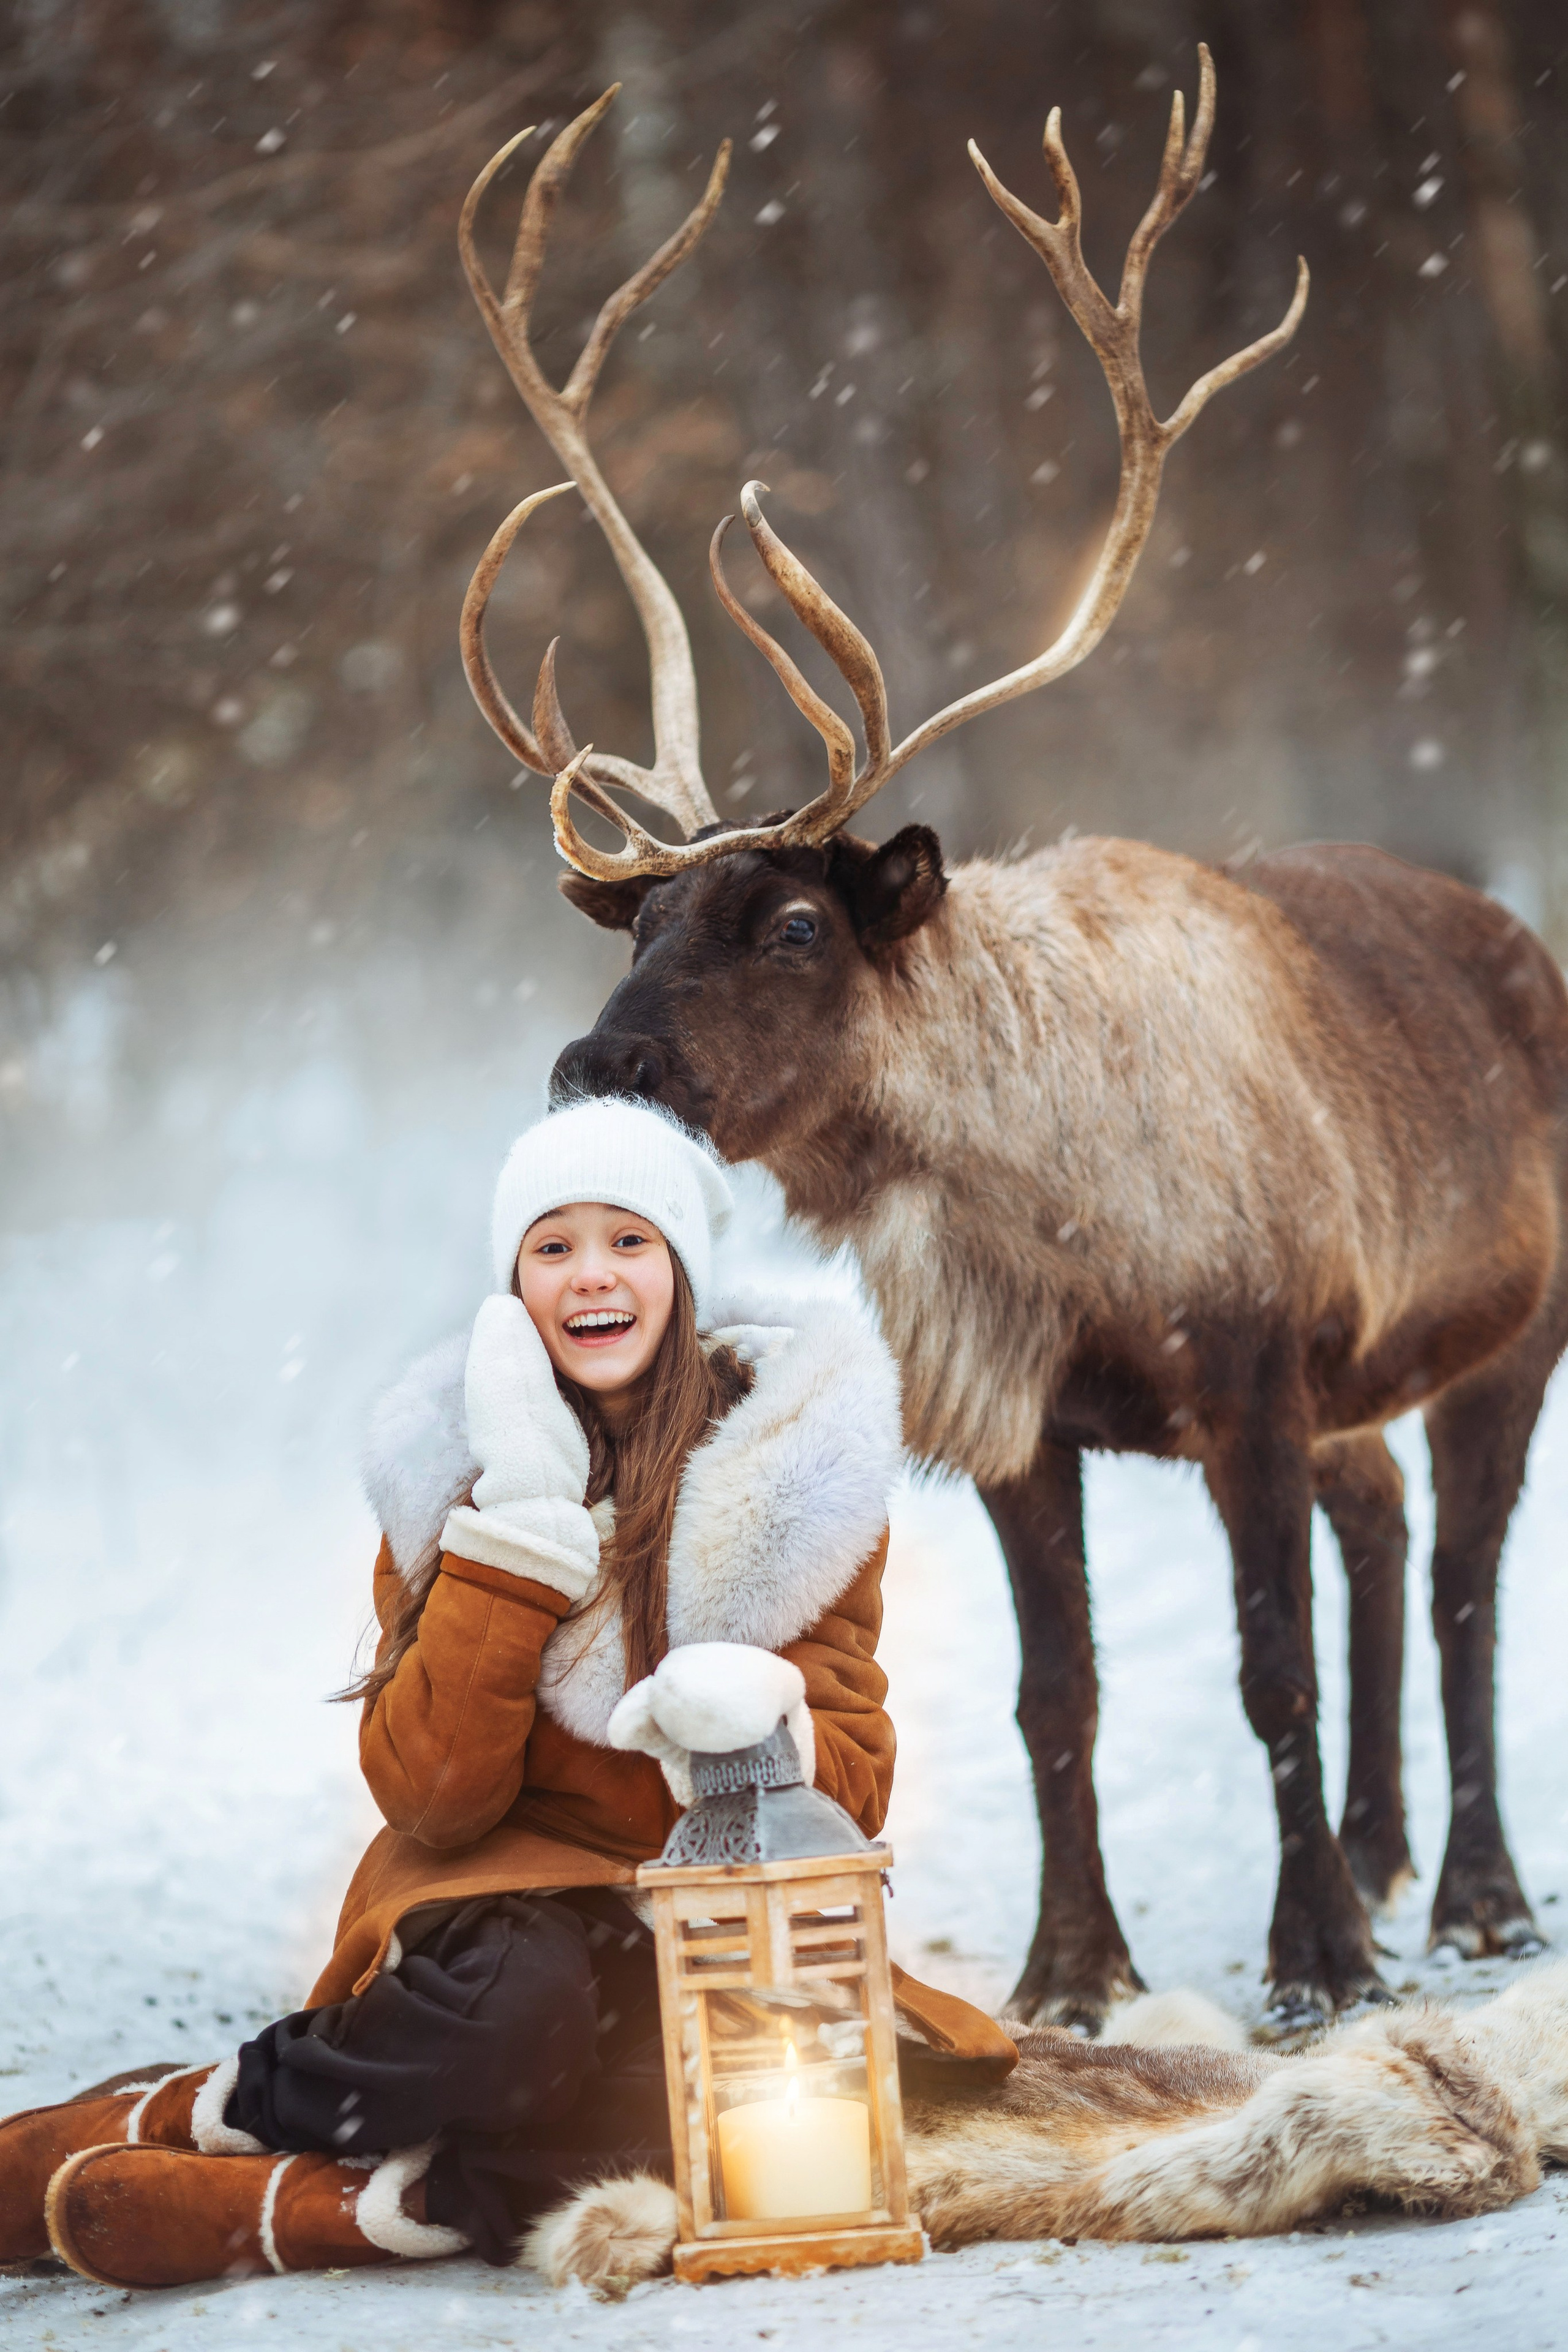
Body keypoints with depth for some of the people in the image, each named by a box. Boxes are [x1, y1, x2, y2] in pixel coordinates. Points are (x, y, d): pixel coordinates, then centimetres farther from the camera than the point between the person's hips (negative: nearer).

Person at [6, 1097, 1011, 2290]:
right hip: (514, 1898, -1)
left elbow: (855, 1790, -2)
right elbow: (427, 1795, -10)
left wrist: (760, 1726, -26)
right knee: (519, 1998, -38)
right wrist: (519, 1520, -17)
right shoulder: (449, 1463, 0)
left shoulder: (798, 1472, -1)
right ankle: (165, 2123, -17)